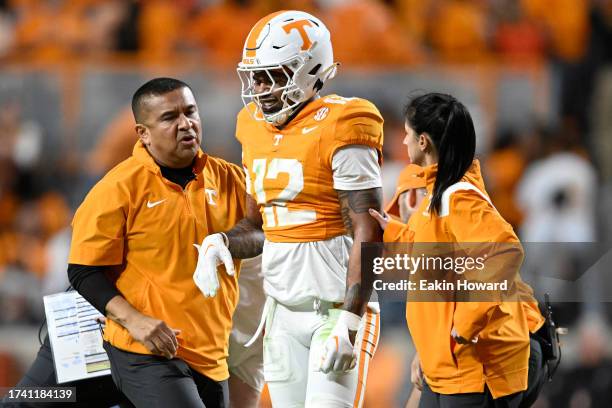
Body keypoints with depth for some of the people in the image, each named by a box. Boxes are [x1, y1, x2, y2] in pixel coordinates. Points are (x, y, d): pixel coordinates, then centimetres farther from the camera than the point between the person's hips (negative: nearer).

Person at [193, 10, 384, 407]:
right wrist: (220, 243, -2)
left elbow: (368, 234, -17)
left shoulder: (338, 131, -14)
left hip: (337, 308, -7)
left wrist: (348, 322, -22)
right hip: (283, 311, 7)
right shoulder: (258, 130, 9)